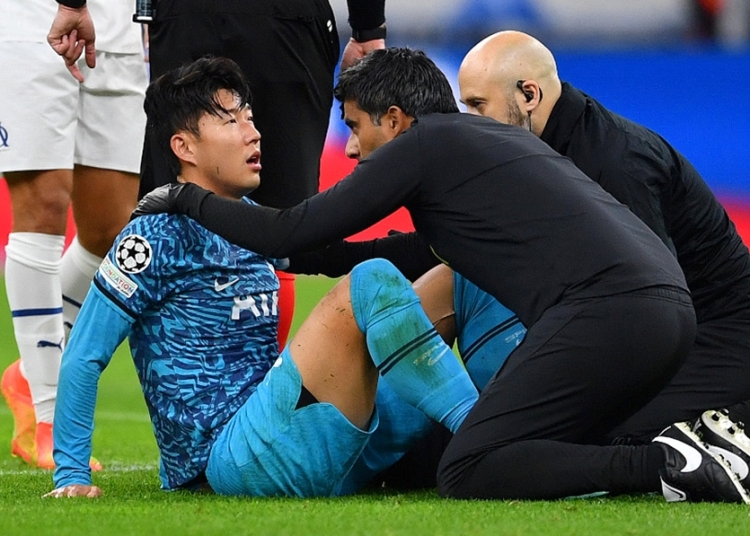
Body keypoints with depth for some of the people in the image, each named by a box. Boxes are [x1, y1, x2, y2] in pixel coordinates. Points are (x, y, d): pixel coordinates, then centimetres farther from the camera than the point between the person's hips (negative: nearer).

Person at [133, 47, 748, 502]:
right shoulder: (501, 138, 31)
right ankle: (685, 454, 1)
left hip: (603, 311, -9)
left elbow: (287, 235, 6)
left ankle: (666, 465, -18)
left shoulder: (421, 145, 5)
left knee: (465, 475, -7)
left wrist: (186, 198, 21)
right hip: (671, 304, 9)